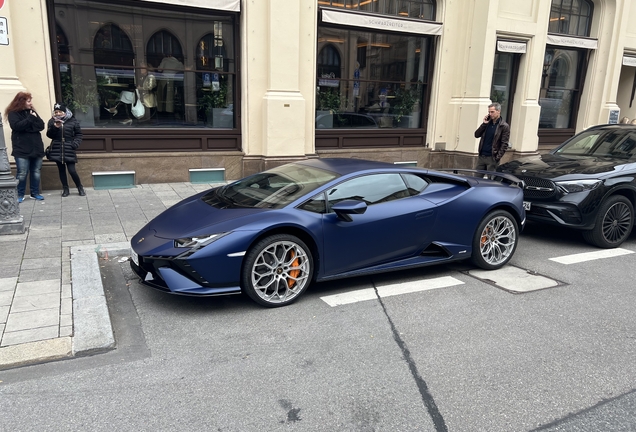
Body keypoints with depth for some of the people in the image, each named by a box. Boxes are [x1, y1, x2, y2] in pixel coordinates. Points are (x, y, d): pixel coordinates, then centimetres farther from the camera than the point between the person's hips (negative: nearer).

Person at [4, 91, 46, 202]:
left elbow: (41, 126, 4)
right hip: (22, 149, -5)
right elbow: (17, 126, -18)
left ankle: (35, 193, 17)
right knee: (22, 173, -5)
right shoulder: (13, 113, -1)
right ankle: (20, 195, 7)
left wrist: (34, 117, -13)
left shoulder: (31, 112, 14)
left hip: (36, 147, 5)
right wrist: (31, 118, -16)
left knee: (36, 172, 7)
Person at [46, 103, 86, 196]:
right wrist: (54, 127, -16)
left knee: (72, 170, -8)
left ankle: (80, 188, 11)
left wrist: (75, 144, -8)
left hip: (69, 150, -3)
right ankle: (65, 189, 19)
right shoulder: (52, 121, 5)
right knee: (61, 169, 8)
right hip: (57, 149, 3)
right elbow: (49, 135, 1)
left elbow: (78, 134, 6)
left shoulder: (73, 121, 0)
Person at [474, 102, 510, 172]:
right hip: (481, 156, 5)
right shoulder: (487, 123, 12)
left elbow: (504, 145, -8)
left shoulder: (504, 126, -4)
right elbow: (476, 135, 8)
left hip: (492, 158, -5)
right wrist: (484, 124, -3)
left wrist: (497, 158, -16)